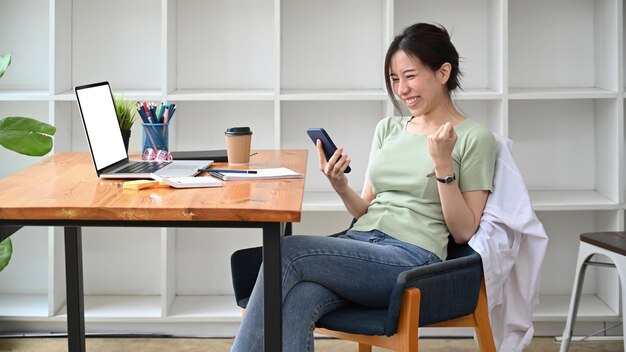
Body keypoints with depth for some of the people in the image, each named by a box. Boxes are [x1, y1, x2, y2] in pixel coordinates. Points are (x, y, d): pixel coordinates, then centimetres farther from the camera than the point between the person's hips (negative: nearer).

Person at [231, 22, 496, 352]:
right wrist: (340, 186, 0)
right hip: (359, 244, 5)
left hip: (411, 259, -5)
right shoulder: (388, 128, 20)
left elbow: (463, 232, -1)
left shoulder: (474, 138, 3)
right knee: (295, 303, -30)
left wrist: (443, 164, -12)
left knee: (287, 251, -26)